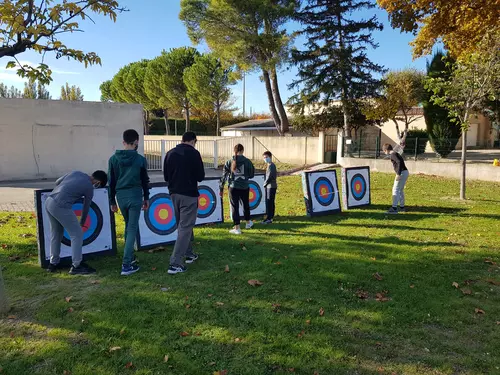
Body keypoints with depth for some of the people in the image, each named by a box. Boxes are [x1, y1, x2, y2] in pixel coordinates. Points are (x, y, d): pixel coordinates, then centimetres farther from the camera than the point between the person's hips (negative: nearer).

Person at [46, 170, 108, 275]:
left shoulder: (76, 172, 16)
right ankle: (76, 266, 5)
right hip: (60, 207, -8)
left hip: (49, 201, 8)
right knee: (77, 234, 2)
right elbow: (86, 208, 14)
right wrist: (82, 223, 31)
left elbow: (57, 182, 24)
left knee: (56, 233, 22)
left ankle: (53, 263, 31)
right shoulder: (89, 188, 1)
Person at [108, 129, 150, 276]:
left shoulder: (113, 159, 2)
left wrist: (112, 201, 12)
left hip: (121, 196, 4)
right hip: (135, 196, -4)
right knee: (132, 228, -1)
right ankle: (126, 265, -6)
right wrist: (146, 198, 14)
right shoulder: (140, 159, -5)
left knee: (128, 226, 21)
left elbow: (111, 182, 4)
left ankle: (130, 257, 29)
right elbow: (145, 181, 2)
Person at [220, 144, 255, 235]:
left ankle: (237, 228, 8)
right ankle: (248, 222, 41)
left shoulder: (229, 162, -3)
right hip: (244, 187, 1)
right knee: (246, 205, 21)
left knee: (234, 207, 6)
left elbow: (224, 175, -1)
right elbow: (251, 175, 3)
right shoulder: (247, 161, -4)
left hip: (233, 187, -1)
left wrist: (221, 188, 7)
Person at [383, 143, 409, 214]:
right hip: (405, 172, 10)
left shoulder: (392, 154, -10)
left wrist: (398, 174, -24)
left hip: (402, 173, -10)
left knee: (395, 190, -8)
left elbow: (399, 162, -23)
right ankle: (402, 207, 25)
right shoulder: (396, 153, 19)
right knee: (400, 190, 18)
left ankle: (394, 208, -10)